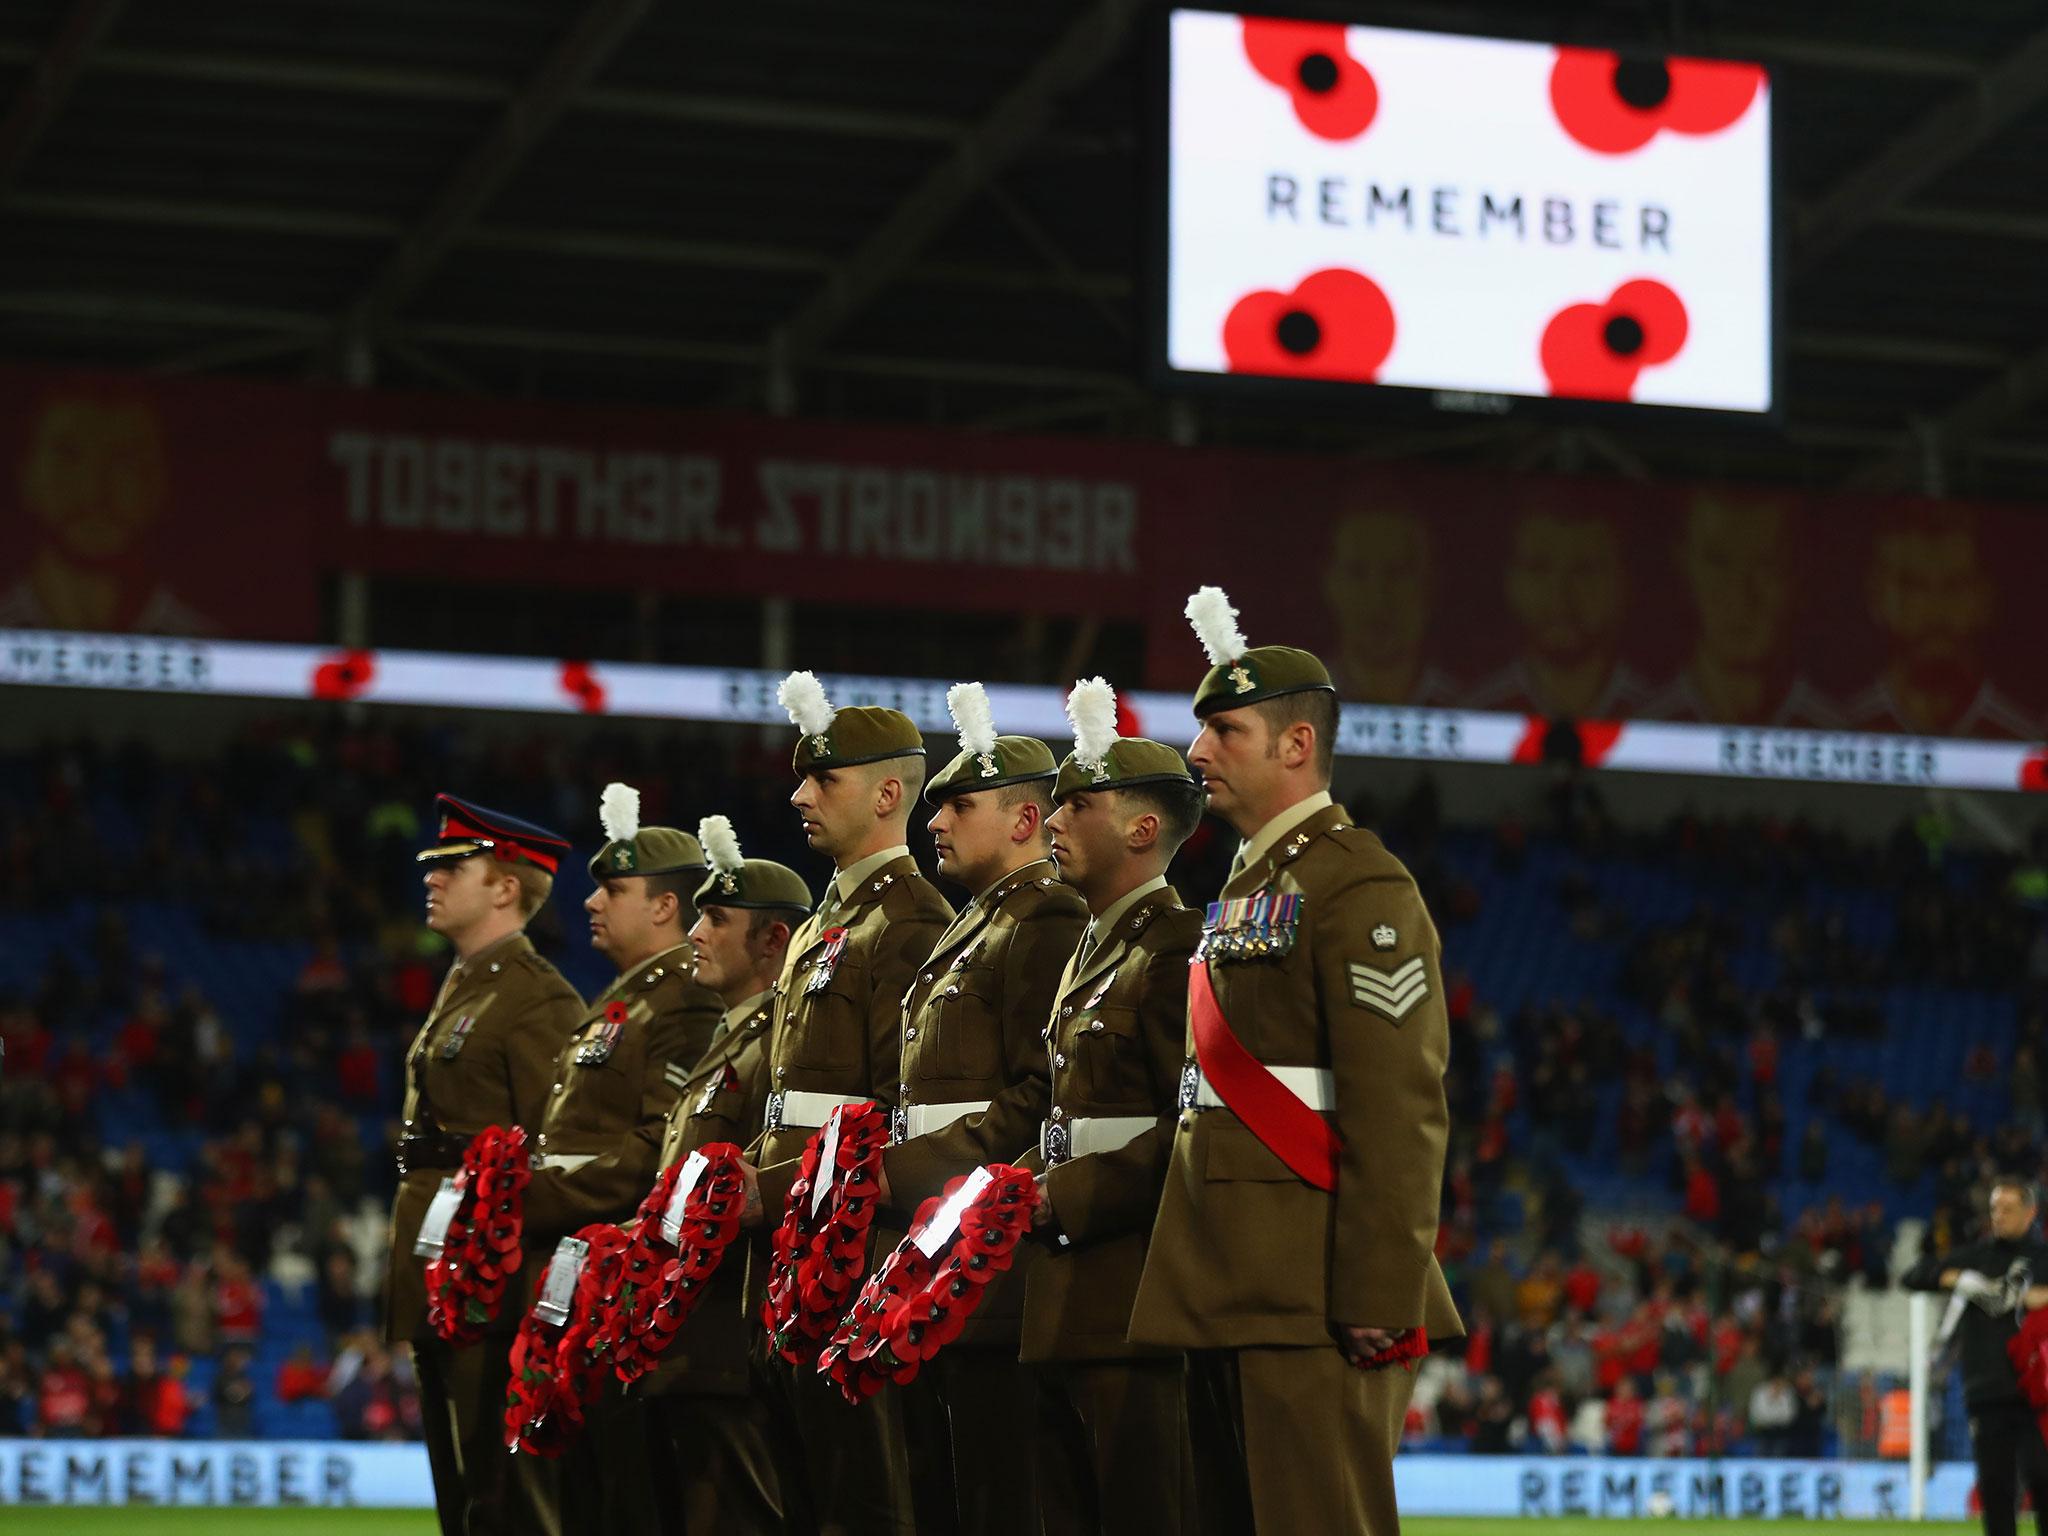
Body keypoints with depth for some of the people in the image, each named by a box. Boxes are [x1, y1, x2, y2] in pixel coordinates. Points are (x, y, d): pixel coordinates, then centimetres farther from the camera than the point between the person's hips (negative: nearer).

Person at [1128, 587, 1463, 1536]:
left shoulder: (1360, 888, -9)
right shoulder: (1247, 890, 21)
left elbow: (1400, 1111, -17)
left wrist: (1380, 1304, -21)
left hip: (1311, 1308, -10)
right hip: (1228, 1299, 10)